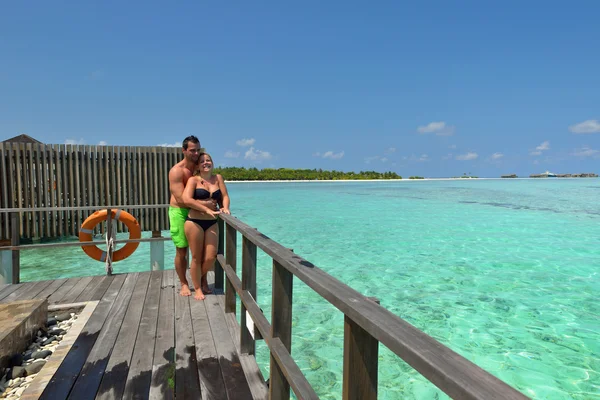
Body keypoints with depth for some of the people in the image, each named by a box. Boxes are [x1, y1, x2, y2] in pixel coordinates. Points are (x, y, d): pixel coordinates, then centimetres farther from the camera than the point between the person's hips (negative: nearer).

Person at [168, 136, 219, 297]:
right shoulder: (176, 171, -14)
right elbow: (181, 199, -23)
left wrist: (213, 203, -9)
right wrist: (204, 204, -26)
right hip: (180, 212, -4)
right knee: (181, 251, 3)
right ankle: (184, 284, 20)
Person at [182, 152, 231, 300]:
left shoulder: (218, 178, 9)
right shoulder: (193, 180, -3)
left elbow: (224, 196, 9)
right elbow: (186, 199, -15)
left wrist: (225, 208, -12)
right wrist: (207, 209, -20)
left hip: (212, 223, 3)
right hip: (194, 222, -3)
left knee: (210, 258, 3)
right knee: (196, 258, 6)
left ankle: (202, 278, 36)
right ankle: (197, 288, 24)